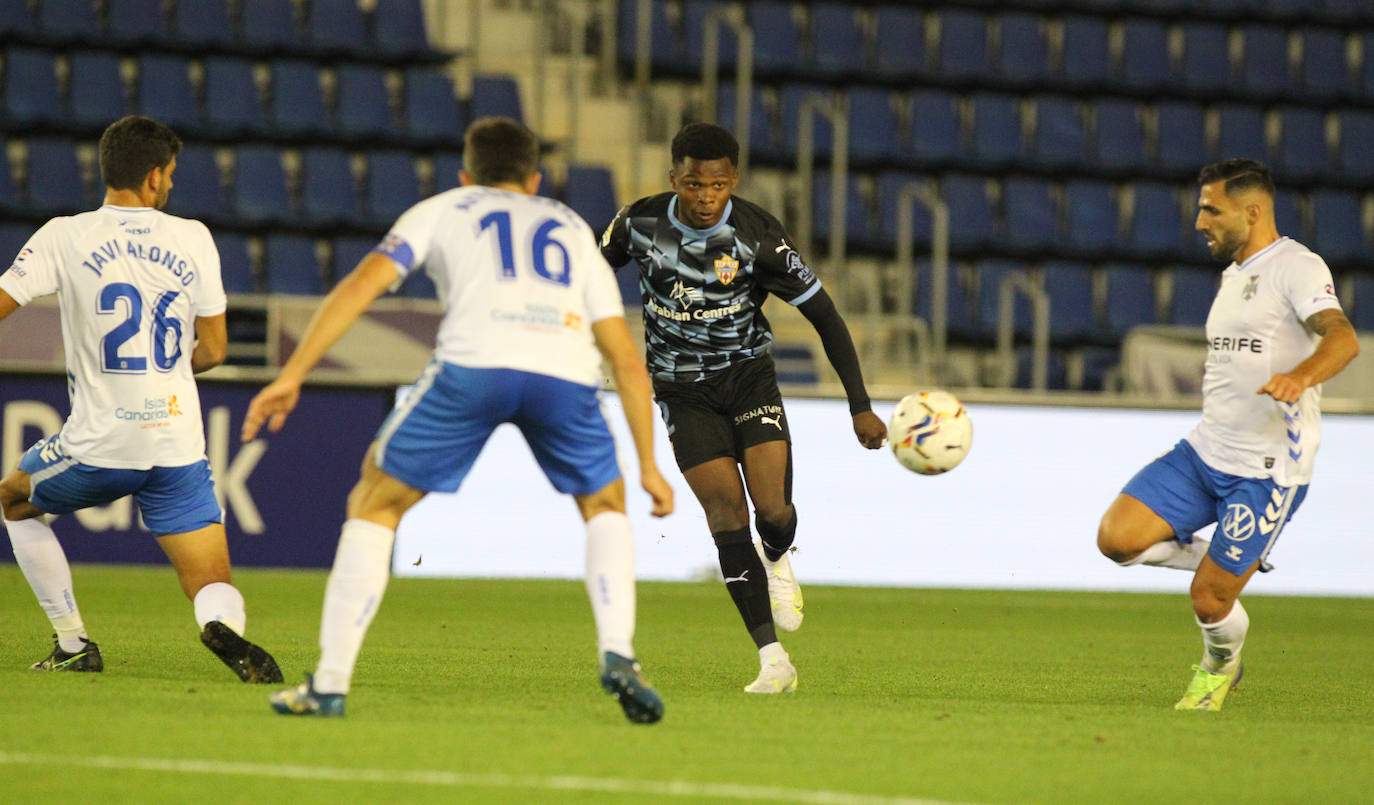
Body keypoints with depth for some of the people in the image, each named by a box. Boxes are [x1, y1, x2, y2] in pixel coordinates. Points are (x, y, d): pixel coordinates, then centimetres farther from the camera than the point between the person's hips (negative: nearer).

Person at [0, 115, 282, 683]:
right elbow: (212, 350, 8)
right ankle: (223, 627, -31)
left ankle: (74, 645, 23)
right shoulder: (192, 238, 4)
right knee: (214, 589, 7)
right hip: (177, 446, 1)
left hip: (98, 444, -1)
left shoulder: (64, 236, -3)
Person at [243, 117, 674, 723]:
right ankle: (618, 655, 5)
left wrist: (292, 374, 11)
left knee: (375, 505, 15)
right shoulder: (572, 229, 36)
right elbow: (628, 361, 31)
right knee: (604, 506, 27)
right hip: (566, 371, 2)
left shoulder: (444, 210, 30)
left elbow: (363, 283, 14)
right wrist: (648, 465, 35)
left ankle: (330, 684, 9)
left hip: (474, 361, -2)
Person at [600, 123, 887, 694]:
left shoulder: (759, 237, -17)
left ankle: (776, 561, 24)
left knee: (773, 508, -16)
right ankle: (773, 661, -12)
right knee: (728, 516, -13)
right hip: (684, 394, 0)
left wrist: (860, 406, -14)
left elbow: (825, 317, -11)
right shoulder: (640, 223, -12)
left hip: (748, 375, 0)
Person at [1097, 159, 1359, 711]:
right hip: (1204, 453, 8)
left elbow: (1342, 338, -30)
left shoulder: (1297, 267, -12)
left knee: (1209, 601, -5)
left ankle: (1219, 666, 30)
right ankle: (1227, 562, 14)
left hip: (1267, 471, -8)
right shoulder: (1233, 276, 17)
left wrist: (1299, 378, -49)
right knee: (1116, 537, -10)